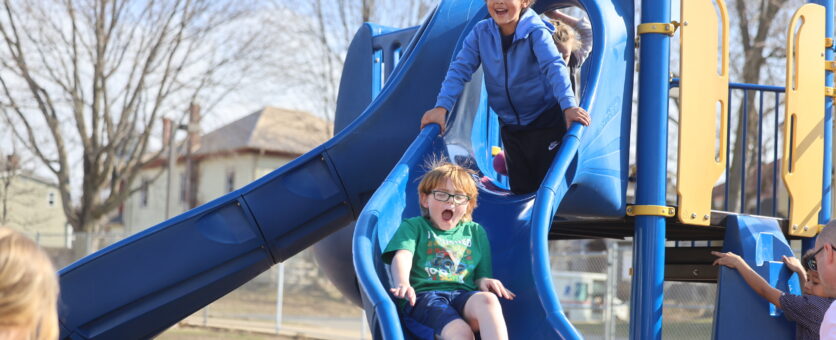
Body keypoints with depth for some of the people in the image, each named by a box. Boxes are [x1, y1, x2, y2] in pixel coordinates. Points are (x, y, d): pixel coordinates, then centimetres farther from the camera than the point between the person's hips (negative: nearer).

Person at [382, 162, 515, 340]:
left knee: (488, 299, -36)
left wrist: (484, 280, -2)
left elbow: (480, 274, 26)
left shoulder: (476, 231, 29)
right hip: (423, 295, -3)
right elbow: (402, 256, -3)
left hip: (464, 295, 3)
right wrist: (402, 283, -27)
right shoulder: (413, 226, 18)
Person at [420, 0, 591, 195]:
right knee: (520, 189, 10)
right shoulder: (481, 32, -6)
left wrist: (568, 105, -43)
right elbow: (460, 69, -9)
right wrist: (442, 107, -21)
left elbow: (554, 68, -29)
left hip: (546, 121, -4)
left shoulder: (536, 31, -18)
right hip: (510, 126, 4)